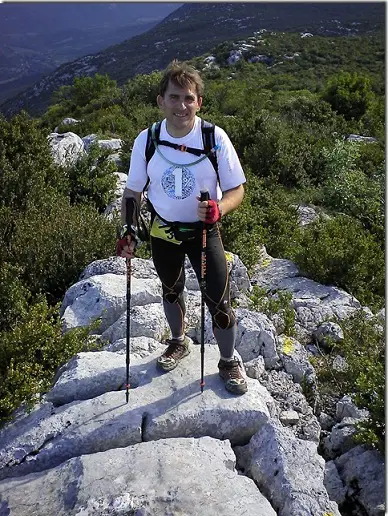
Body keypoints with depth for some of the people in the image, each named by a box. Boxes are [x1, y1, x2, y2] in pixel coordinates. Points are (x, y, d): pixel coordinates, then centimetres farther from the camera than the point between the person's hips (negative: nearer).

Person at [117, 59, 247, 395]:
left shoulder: (215, 138, -19)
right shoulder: (146, 140, -13)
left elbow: (237, 190, -12)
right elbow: (133, 191, -1)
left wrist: (218, 209, -33)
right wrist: (127, 231, -10)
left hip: (204, 231, -2)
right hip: (163, 231, 3)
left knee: (219, 302, -1)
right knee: (171, 291, 23)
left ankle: (229, 361, 26)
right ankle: (178, 342, 50)